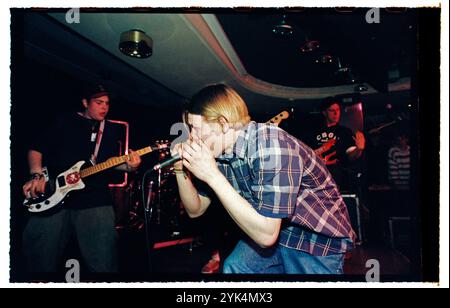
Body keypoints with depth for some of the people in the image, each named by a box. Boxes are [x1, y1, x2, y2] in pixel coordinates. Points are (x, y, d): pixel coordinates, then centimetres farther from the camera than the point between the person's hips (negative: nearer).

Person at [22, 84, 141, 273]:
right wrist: (37, 175, -9)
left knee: (103, 262, -8)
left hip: (93, 199, 1)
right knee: (41, 261, 3)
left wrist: (127, 166, -8)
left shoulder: (109, 130, 18)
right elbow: (36, 147, 8)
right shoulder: (65, 121, 10)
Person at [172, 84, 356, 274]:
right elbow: (196, 210, 2)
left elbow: (267, 235, -34)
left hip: (317, 238, -6)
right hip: (270, 228, 6)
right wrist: (181, 170, -15)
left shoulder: (272, 146, -31)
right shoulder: (218, 152, -9)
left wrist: (212, 175, -34)